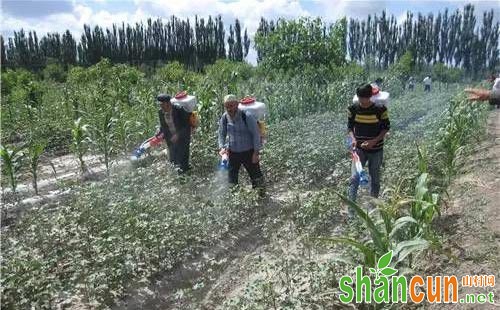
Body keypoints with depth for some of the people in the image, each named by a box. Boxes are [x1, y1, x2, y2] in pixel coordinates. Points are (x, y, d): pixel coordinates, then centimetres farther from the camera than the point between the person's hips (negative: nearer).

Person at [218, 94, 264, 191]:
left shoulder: (247, 117, -17)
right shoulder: (224, 117, -4)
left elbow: (256, 135, -12)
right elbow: (221, 134, 7)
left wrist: (256, 153, -13)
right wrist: (222, 147, -10)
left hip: (248, 152, -4)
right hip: (232, 153, 4)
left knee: (255, 176, 5)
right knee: (231, 178, 11)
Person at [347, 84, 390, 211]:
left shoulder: (380, 109, -14)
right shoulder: (353, 109, -8)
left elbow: (386, 127, -4)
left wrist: (375, 141, -18)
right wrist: (353, 139, -16)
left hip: (376, 150, 0)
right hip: (360, 148, 1)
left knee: (375, 178, 12)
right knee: (355, 177, -10)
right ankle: (351, 208, -6)